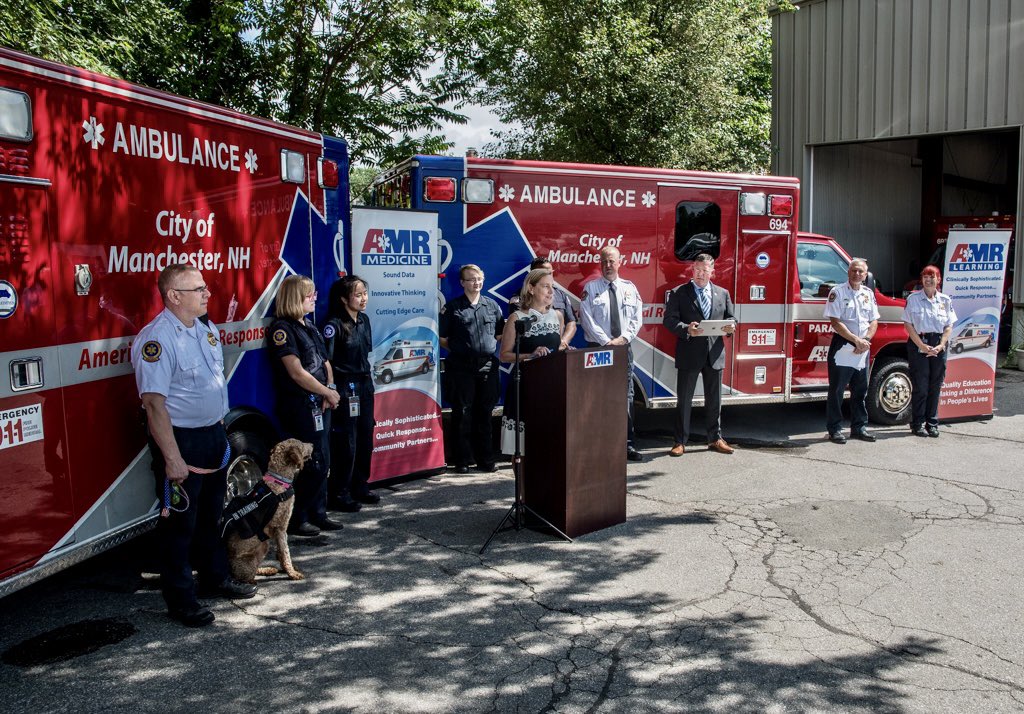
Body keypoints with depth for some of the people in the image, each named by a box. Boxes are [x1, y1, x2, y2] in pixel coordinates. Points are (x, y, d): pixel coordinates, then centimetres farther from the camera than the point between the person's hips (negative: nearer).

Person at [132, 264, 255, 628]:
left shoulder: (207, 329, 6)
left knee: (212, 514, 20)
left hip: (214, 434, 8)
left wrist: (221, 431, 17)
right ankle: (180, 600, 17)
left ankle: (215, 578, 37)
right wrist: (172, 458, -24)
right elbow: (154, 402, -23)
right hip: (180, 439, -8)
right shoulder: (157, 338, -20)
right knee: (179, 522, 4)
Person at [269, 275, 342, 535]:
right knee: (314, 462, -6)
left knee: (320, 462, 12)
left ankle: (318, 514, 22)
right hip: (299, 405, -9)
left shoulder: (309, 326, 16)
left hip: (319, 404, 9)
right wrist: (328, 393, -10)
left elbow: (325, 362, 16)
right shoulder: (282, 328, -12)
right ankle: (296, 519, 6)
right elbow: (296, 371, -17)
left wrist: (331, 389, -2)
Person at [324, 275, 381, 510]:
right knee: (346, 442, -3)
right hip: (345, 388, -8)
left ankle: (359, 486, 27)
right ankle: (338, 494, 9)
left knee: (365, 439, 13)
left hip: (364, 385, 8)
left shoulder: (364, 320, 8)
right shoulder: (335, 325, -16)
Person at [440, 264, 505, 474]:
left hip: (487, 366, 3)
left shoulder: (492, 306, 11)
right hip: (461, 367, -3)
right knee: (462, 414, 1)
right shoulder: (452, 308, 2)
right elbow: (442, 338, 2)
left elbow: (501, 334, 17)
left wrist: (489, 347, 7)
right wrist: (458, 349, 0)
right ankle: (463, 460, 10)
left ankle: (485, 459, 17)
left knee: (485, 413, 8)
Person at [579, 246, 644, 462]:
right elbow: (587, 319, -7)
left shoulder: (629, 288, 11)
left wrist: (623, 338, -9)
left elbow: (637, 318, 6)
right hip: (598, 348, -3)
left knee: (626, 396, 2)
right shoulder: (590, 288, 2)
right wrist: (606, 342, -13)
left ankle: (627, 444, 6)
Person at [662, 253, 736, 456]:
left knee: (714, 399, 12)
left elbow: (730, 318, 15)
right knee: (684, 399, 3)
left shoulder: (723, 293, 11)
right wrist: (686, 329, -24)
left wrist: (730, 327, -8)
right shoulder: (679, 293, -1)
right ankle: (680, 442, 10)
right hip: (689, 354, -3)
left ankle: (715, 439, 25)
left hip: (715, 354, 3)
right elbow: (669, 319, -7)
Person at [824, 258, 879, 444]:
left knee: (860, 389, 12)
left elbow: (874, 321, 11)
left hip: (863, 347, 6)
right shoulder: (837, 292, -6)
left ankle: (859, 427, 22)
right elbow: (835, 322, -12)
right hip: (842, 344, -6)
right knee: (837, 389, -2)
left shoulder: (868, 293, 12)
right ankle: (835, 429, 4)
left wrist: (865, 341, -6)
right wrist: (856, 340, -16)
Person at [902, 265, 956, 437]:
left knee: (935, 386, 7)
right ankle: (918, 424, 7)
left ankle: (932, 423, 16)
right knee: (920, 386, -2)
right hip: (918, 345, -3)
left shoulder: (945, 300, 9)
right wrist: (922, 346, -11)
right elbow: (908, 324, -3)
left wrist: (941, 345, -6)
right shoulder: (913, 299, 0)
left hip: (938, 347, 3)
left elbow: (949, 326, 8)